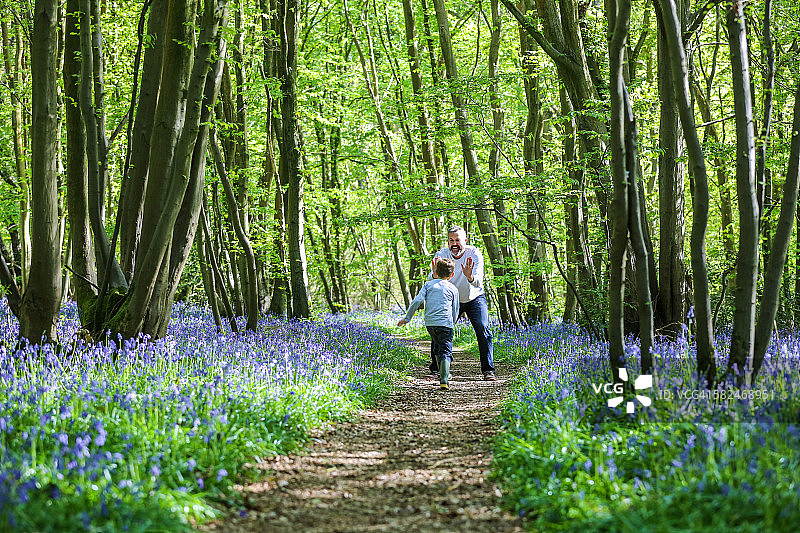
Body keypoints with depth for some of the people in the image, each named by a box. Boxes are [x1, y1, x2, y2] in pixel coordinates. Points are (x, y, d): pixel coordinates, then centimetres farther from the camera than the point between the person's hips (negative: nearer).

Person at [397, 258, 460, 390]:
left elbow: (417, 301, 0)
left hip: (430, 322, 2)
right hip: (446, 322, -2)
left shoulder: (429, 284, 12)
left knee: (436, 346, 25)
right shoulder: (453, 289, 11)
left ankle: (444, 374, 35)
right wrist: (452, 324, 29)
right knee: (445, 351, -5)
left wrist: (407, 318, 5)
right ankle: (444, 380, -23)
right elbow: (455, 311, 12)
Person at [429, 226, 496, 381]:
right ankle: (436, 369, 8)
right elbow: (430, 281, -28)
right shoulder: (442, 255, -18)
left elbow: (478, 282, -35)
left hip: (475, 298, -2)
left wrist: (470, 277, -58)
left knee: (483, 330, -19)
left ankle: (488, 370, -11)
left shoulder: (474, 254, -23)